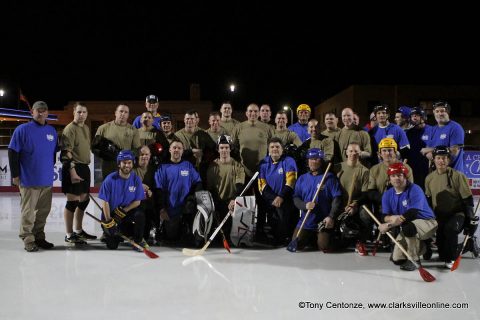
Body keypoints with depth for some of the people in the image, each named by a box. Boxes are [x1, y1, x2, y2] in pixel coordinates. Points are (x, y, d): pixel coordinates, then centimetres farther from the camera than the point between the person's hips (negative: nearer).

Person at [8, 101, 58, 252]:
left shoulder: (52, 131, 9)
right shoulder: (22, 129, -6)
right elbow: (12, 153, -5)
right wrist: (15, 175, -7)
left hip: (47, 180, 5)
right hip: (29, 180, -5)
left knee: (44, 211, 12)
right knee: (28, 211, 1)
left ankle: (39, 237, 24)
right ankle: (28, 240, 12)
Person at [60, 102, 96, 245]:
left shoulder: (86, 128, 16)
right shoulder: (70, 129, -11)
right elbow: (67, 152, -18)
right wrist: (72, 171, -24)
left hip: (84, 167, 9)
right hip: (73, 168, -9)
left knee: (84, 200, 15)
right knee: (73, 201, -6)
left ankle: (78, 231, 28)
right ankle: (69, 235, 3)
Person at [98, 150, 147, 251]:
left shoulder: (136, 179, -8)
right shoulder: (110, 179, -14)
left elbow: (137, 201, -6)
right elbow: (105, 202, -12)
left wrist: (123, 211, -18)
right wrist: (108, 221, -17)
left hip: (128, 210, 2)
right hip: (111, 213, -1)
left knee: (140, 214, -32)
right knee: (112, 246, -9)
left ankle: (139, 240, -8)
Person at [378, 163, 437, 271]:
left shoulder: (414, 190, -22)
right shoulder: (387, 195, -3)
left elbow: (412, 214, -32)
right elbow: (385, 216, -9)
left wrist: (389, 225, -37)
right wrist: (392, 218, -35)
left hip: (427, 222, -6)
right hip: (406, 226, 6)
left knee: (408, 227, -39)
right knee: (397, 259, -2)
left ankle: (414, 259, -17)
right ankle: (420, 246, 27)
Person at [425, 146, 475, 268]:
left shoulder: (458, 176, -9)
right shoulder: (429, 178, 5)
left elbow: (468, 199, -6)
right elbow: (428, 199, 16)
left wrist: (470, 217, -10)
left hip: (456, 213, -4)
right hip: (438, 215, 4)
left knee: (450, 229, -30)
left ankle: (451, 258, -12)